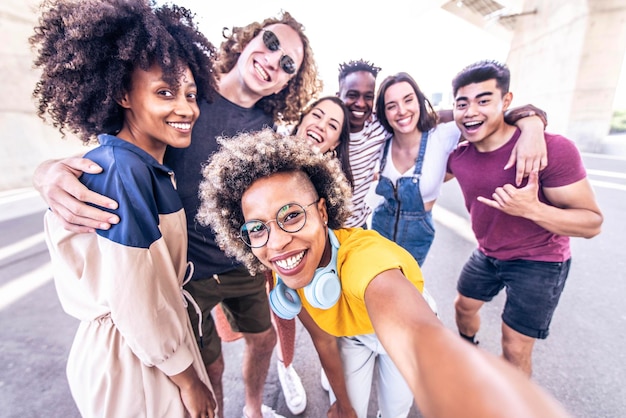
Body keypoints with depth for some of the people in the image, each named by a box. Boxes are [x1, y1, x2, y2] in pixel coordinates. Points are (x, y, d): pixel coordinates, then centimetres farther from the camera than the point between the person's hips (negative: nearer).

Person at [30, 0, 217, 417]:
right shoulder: (121, 170, -26)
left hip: (151, 336, 8)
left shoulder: (149, 166, 0)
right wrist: (189, 381, -14)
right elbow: (137, 300, -25)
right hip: (130, 356, -7)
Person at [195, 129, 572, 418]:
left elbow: (420, 339, -65)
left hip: (399, 316, -2)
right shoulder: (287, 277, -24)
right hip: (350, 333, 3)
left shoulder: (361, 254, -44)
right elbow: (323, 340, -10)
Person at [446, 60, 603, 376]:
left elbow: (592, 223, -24)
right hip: (487, 254, 5)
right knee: (463, 306, 23)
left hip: (539, 261, -5)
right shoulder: (458, 156, -13)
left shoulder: (553, 149, -28)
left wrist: (532, 209, -41)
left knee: (515, 350, 3)